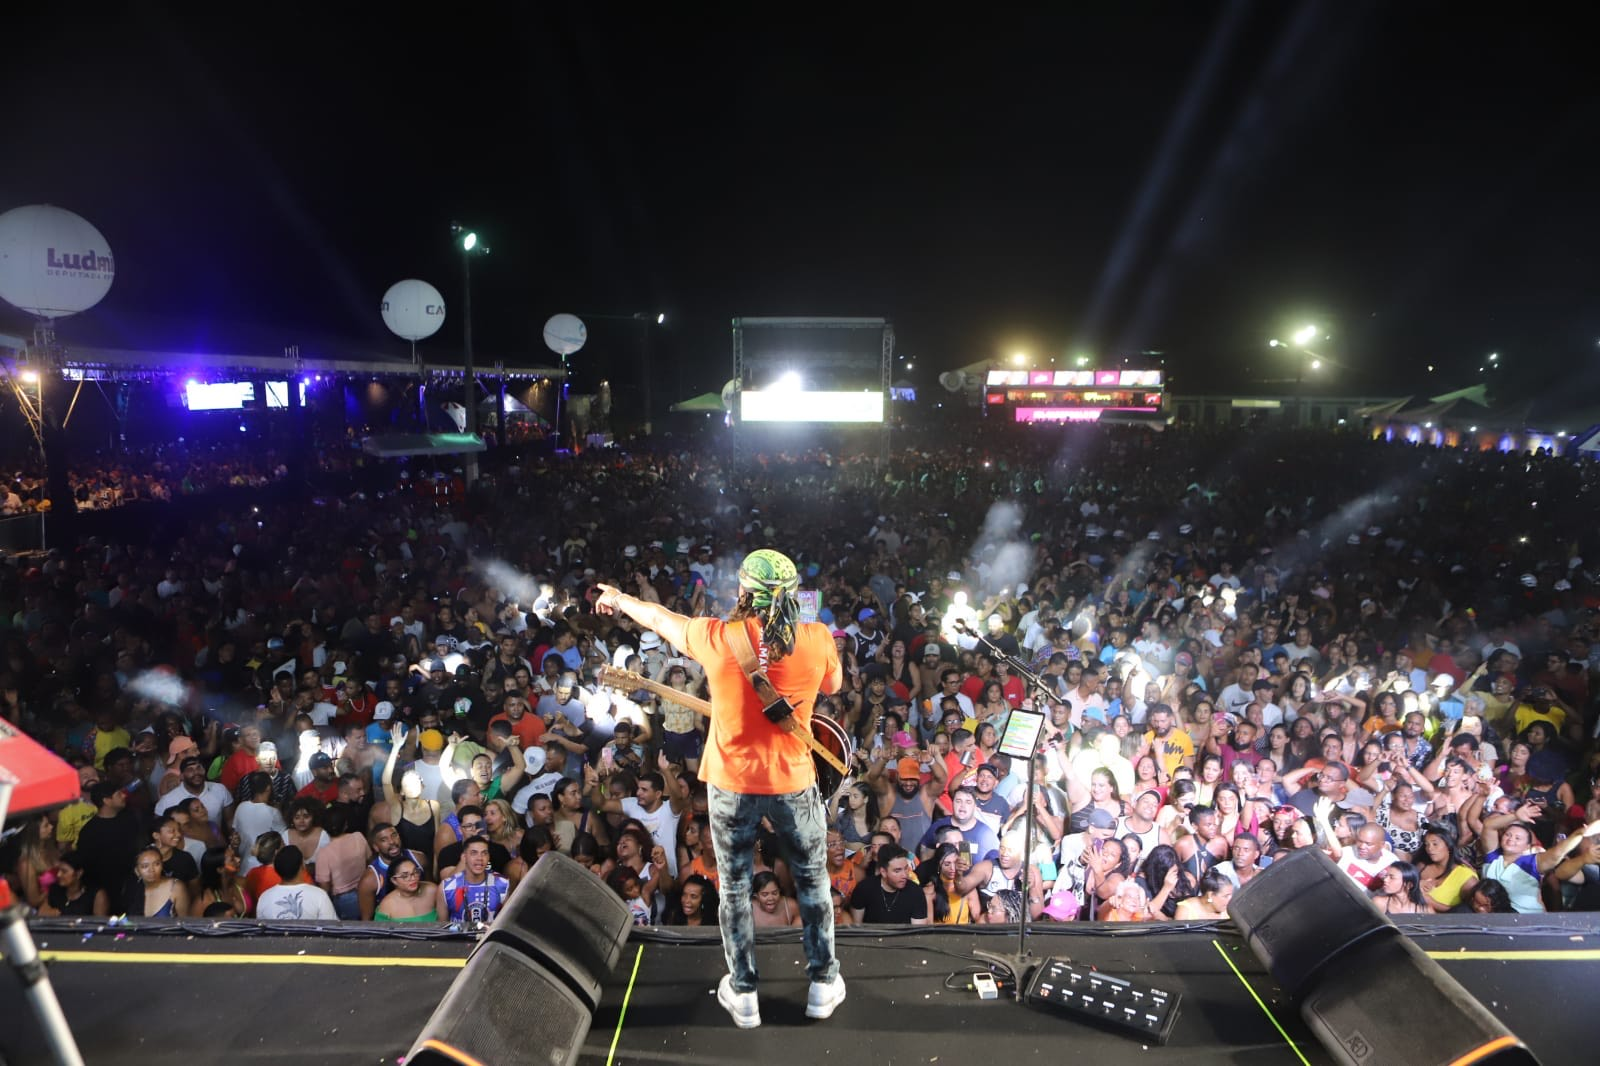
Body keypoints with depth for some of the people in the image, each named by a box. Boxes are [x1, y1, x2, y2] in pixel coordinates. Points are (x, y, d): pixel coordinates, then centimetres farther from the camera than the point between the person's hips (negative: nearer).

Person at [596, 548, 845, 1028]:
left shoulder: (715, 637, -15)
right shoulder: (817, 640, -14)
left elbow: (660, 617, 5)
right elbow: (833, 684, 9)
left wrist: (619, 599, 26)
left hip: (731, 782, 0)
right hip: (793, 781, 0)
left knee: (735, 886, 17)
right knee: (812, 879, 19)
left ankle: (743, 993, 29)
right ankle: (823, 982, 31)